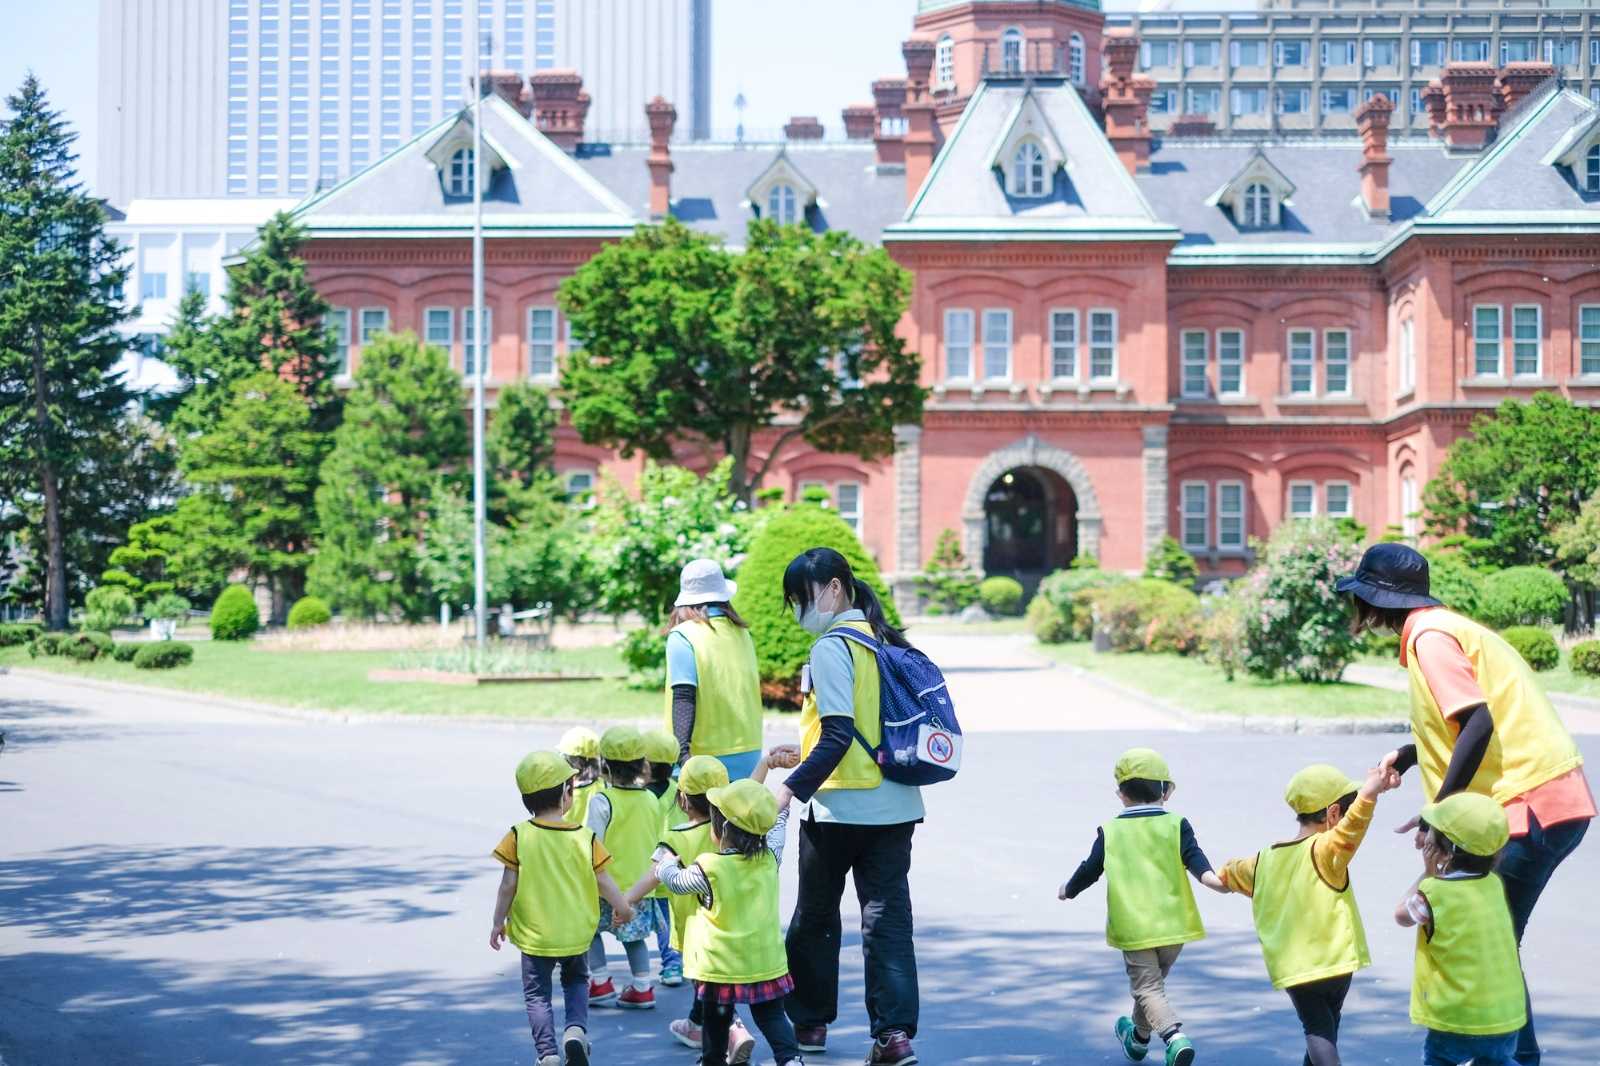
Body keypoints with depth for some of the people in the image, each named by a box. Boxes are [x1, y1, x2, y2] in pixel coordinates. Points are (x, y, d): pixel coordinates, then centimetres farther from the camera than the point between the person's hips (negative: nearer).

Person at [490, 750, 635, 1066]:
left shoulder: (518, 836, -12)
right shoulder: (584, 838, -9)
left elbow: (508, 884, -10)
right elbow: (602, 880, -3)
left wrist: (498, 922, 3)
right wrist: (622, 907, 15)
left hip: (534, 935, -1)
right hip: (575, 934, 2)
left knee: (537, 994, 11)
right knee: (576, 981, 25)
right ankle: (576, 1028, 1)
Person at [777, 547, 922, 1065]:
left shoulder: (831, 648, -14)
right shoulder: (886, 640, 10)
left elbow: (838, 735, -21)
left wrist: (792, 788, -20)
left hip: (840, 807, -6)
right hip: (896, 803, 6)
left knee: (815, 915, 12)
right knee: (887, 917, 4)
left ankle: (810, 1020, 24)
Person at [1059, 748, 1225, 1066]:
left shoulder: (1110, 832, 1)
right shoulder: (1176, 825, 1)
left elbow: (1090, 870, 7)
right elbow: (1193, 856, -16)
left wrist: (1068, 891, 25)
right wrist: (1211, 877, -29)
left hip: (1133, 928, -3)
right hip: (1173, 925, 3)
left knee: (1147, 988, -4)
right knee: (1153, 981, 22)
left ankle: (1175, 1037, -27)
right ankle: (1139, 1037, 40)